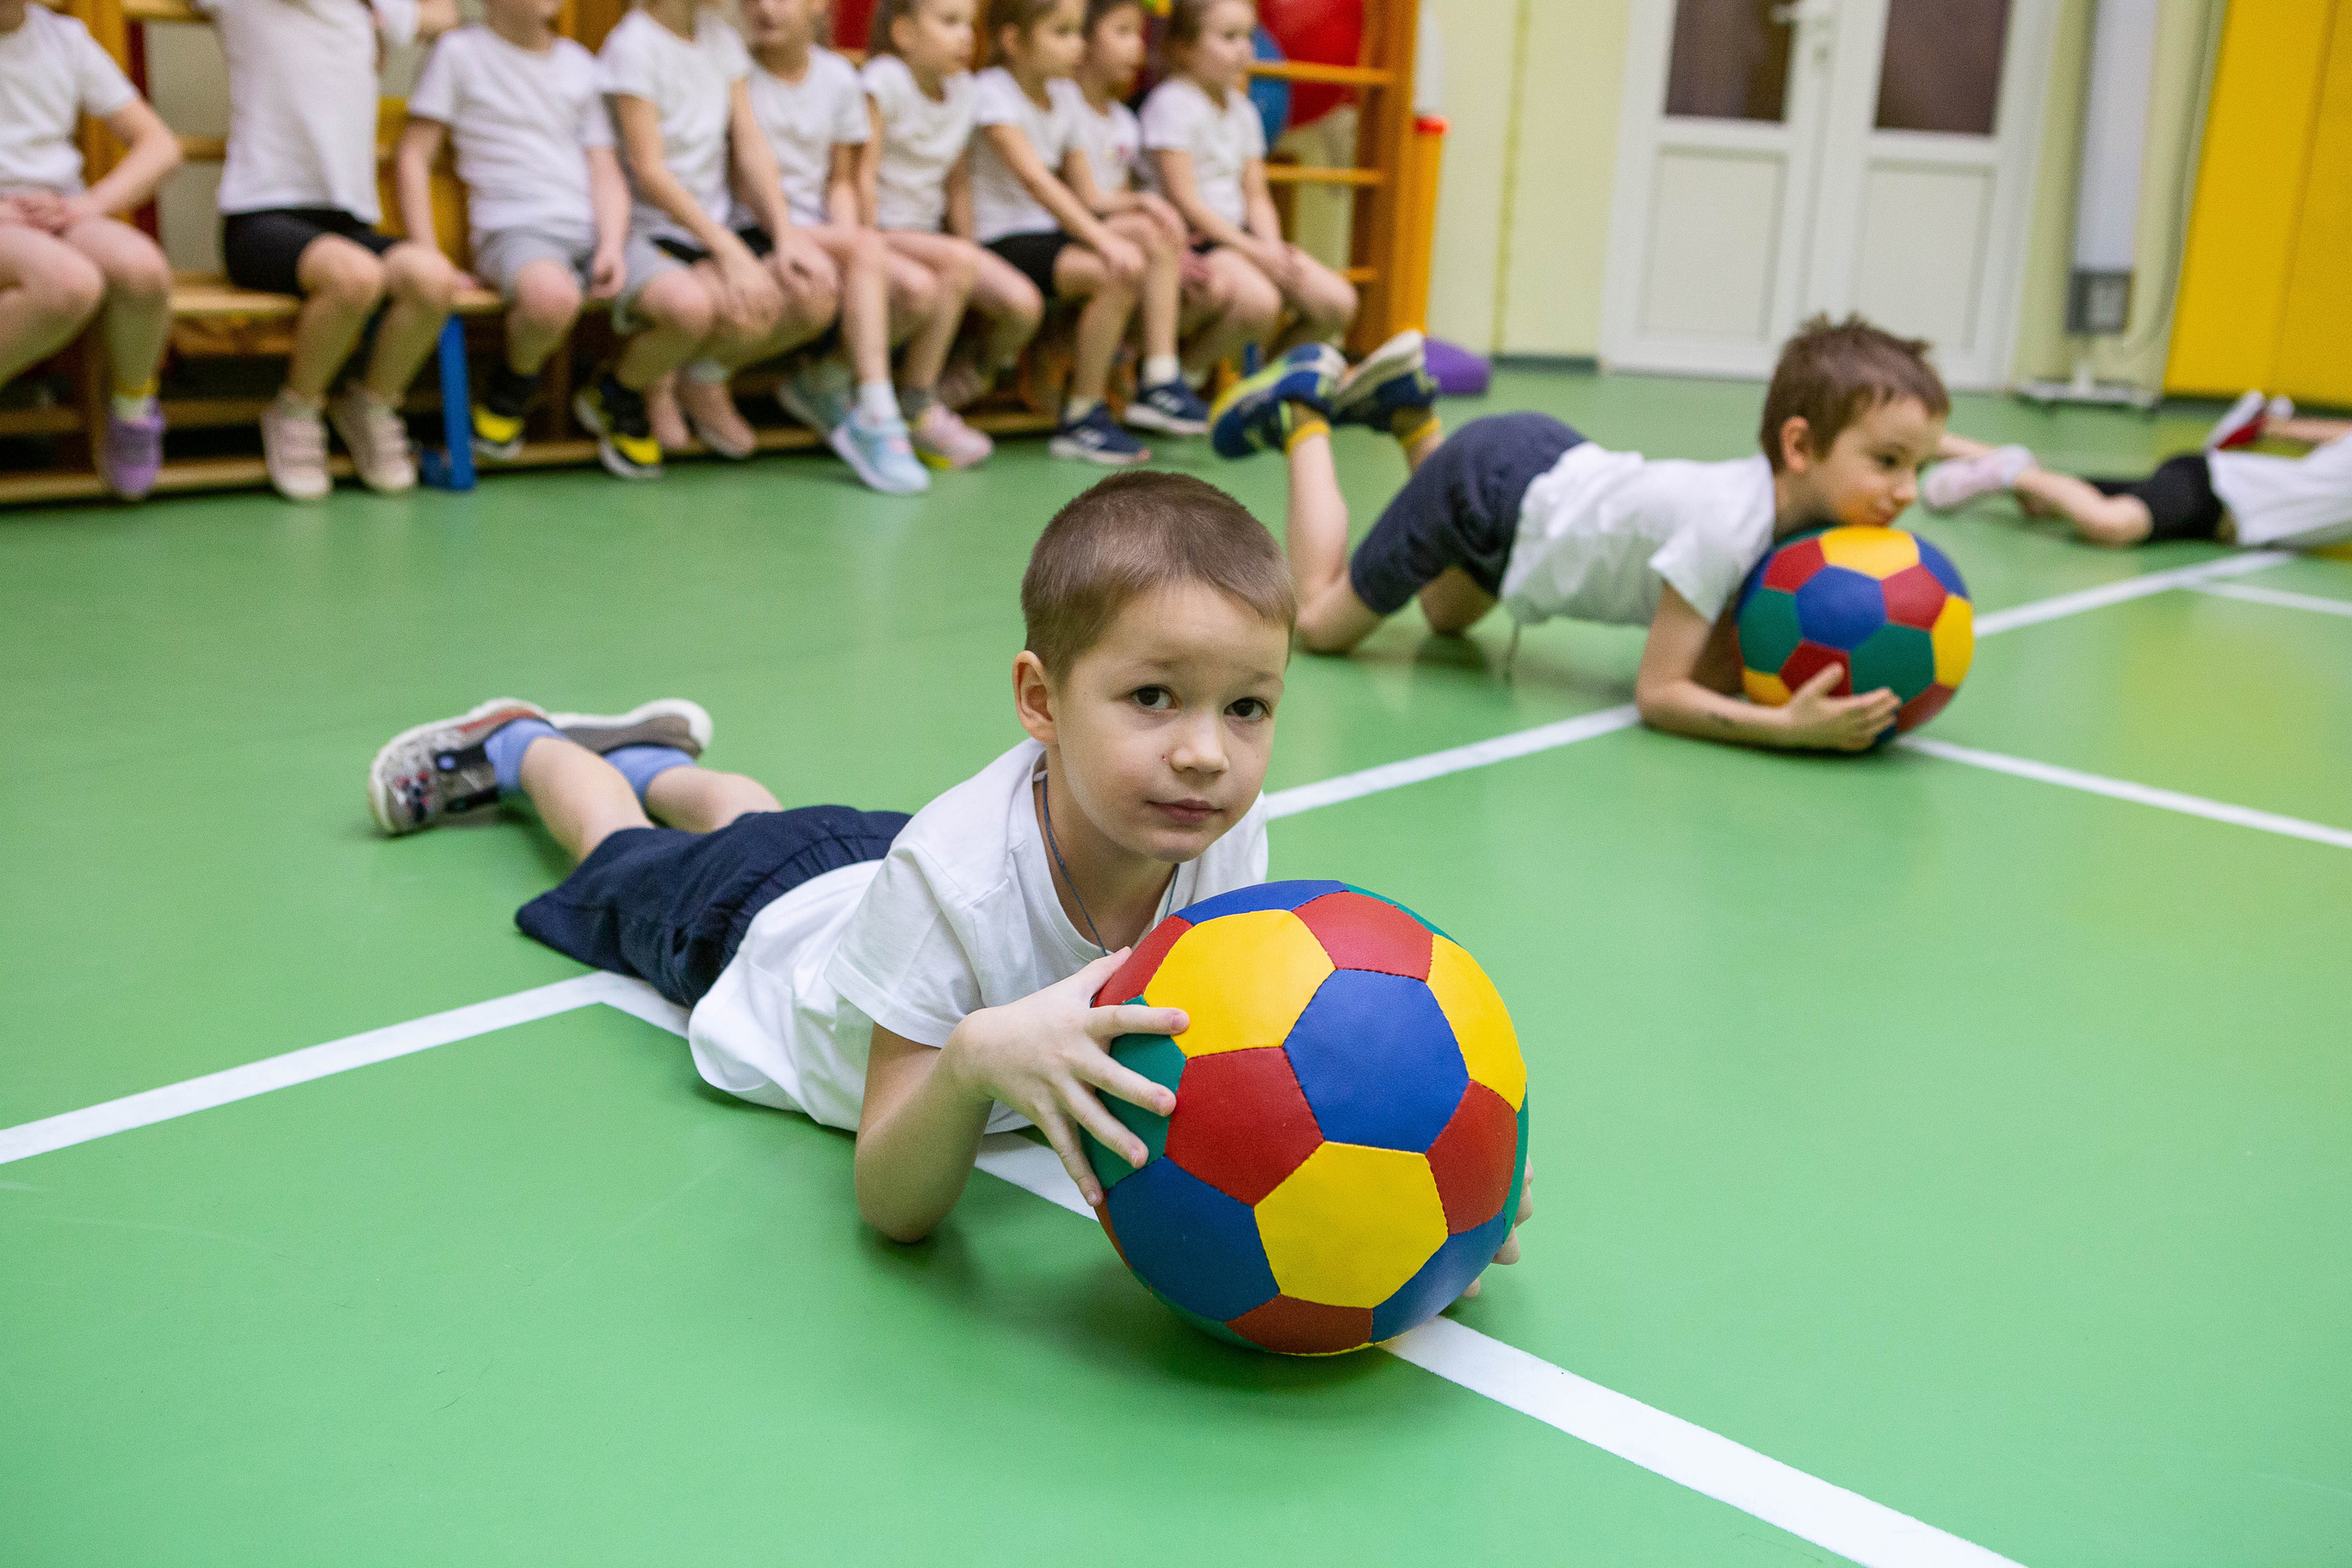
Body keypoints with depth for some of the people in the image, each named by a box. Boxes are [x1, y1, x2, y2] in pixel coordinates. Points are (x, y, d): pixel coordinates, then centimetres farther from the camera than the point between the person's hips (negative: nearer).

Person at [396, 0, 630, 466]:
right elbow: (413, 157, 5)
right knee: (552, 294, -41)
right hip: (512, 231, -4)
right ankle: (507, 394, -7)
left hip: (593, 232, 4)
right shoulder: (460, 51, 7)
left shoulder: (580, 64, 21)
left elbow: (605, 172, 15)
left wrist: (612, 245, -5)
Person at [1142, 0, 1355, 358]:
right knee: (1258, 299, -36)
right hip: (1189, 235, -8)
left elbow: (1256, 197, 15)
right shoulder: (1172, 103, -9)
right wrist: (1254, 250, -17)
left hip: (1237, 232, 8)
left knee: (1339, 302, -7)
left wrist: (1274, 248, -6)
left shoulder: (1242, 110, 17)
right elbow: (1185, 201, -15)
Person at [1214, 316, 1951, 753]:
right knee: (1322, 622, 10)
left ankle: (1405, 407, 30)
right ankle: (1304, 410, 19)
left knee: (1446, 619, 35)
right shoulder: (1728, 523, -37)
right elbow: (1658, 692, -33)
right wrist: (1788, 726, -44)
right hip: (1491, 481, -8)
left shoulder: (1804, 509, -13)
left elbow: (1711, 667, -11)